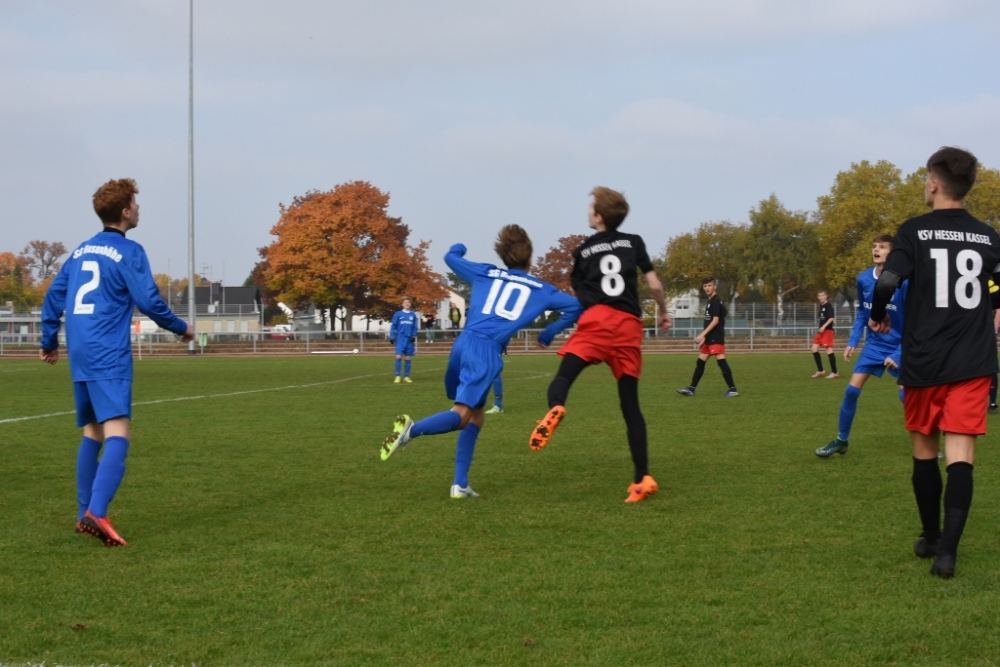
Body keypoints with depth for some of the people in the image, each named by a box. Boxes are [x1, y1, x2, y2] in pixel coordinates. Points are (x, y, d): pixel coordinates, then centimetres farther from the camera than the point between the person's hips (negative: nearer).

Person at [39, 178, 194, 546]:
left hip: (80, 357, 8)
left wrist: (49, 342, 28)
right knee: (117, 435, -15)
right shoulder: (128, 251, -5)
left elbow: (53, 297, 18)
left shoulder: (81, 250, 17)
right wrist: (182, 328, 6)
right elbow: (148, 301, -10)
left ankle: (85, 514, 19)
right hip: (109, 358, -8)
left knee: (93, 433, 18)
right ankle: (96, 513, -31)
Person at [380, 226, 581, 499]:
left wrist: (458, 248, 54)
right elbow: (575, 308, 14)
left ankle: (460, 484, 5)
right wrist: (550, 332, 24)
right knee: (463, 415, -12)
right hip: (487, 350, -5)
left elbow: (451, 257, 31)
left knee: (475, 415, 16)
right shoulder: (539, 289, 15)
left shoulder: (487, 274, 20)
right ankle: (411, 429, -38)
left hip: (464, 342, 5)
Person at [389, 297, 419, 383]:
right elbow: (393, 326, 3)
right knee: (398, 356, -12)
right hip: (400, 338, -2)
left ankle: (406, 377, 12)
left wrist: (413, 336, -3)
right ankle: (397, 376, -8)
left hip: (409, 339, 3)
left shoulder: (413, 315, 8)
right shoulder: (398, 314, 2)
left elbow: (415, 327, 11)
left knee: (408, 358, 5)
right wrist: (392, 337, -3)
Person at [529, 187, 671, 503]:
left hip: (597, 320, -2)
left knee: (563, 378, -12)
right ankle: (643, 479, 3)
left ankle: (555, 408, -51)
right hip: (629, 325, 2)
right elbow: (655, 285, 12)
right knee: (630, 404, 8)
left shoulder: (583, 251, 15)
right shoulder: (634, 242, 17)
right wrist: (664, 312, 29)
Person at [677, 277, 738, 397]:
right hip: (710, 338, 10)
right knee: (700, 362, 12)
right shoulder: (710, 301, 18)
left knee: (721, 361, -15)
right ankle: (691, 389, 16)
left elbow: (715, 320, -19)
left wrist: (702, 334, -22)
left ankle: (732, 389, -16)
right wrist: (704, 337, 21)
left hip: (716, 338, -10)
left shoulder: (716, 301, -10)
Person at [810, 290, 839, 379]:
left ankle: (834, 372, -7)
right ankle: (820, 370, 16)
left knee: (829, 350, -11)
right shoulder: (821, 306, 15)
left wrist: (824, 326, -27)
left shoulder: (828, 305, -11)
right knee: (814, 349, 6)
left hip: (827, 330, -9)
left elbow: (832, 318, -21)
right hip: (821, 331, 9)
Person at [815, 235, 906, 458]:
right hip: (874, 344, 4)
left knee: (906, 395, -13)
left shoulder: (904, 282, -21)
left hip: (899, 346, -4)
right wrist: (853, 342, 6)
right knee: (852, 390, -3)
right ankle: (841, 440, 12)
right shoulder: (864, 279, -4)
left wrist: (899, 354, -20)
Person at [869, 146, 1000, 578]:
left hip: (924, 361, -1)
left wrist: (878, 317, 3)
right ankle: (947, 549, -18)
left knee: (924, 451, 16)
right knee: (960, 454, -4)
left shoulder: (915, 231, -5)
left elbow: (886, 283, -17)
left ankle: (930, 538, 27)